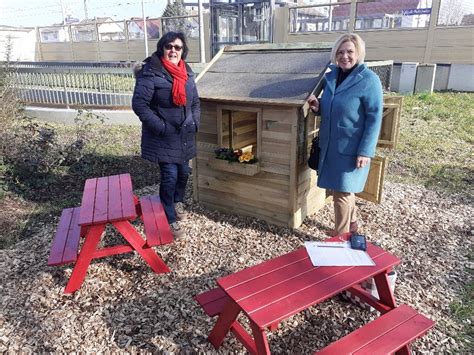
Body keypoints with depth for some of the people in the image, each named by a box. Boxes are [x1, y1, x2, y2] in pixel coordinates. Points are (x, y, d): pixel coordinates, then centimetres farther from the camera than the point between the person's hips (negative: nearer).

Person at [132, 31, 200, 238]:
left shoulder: (187, 73, 7)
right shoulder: (151, 72, -14)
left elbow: (195, 102, 17)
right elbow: (139, 104, -18)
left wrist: (195, 123, 2)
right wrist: (161, 127, -20)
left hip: (185, 135, 6)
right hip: (163, 137, -6)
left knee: (184, 172, 16)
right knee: (169, 176, -5)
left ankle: (178, 202, 43)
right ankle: (171, 219, 11)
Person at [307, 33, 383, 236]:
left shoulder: (369, 80, -14)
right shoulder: (330, 77, 5)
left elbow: (374, 119, -16)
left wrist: (365, 151, -20)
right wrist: (318, 107, -6)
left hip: (351, 148, -6)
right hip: (330, 144, 7)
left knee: (342, 191, 1)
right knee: (344, 188, 19)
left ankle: (340, 235, 19)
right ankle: (351, 223, 40)